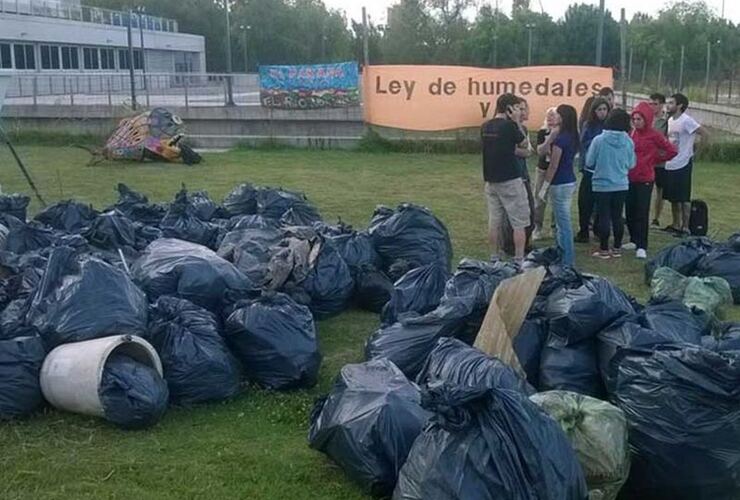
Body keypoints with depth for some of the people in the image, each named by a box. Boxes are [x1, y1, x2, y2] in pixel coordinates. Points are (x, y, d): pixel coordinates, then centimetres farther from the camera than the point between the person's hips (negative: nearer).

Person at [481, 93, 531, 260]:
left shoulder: (485, 127, 7)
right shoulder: (509, 125, -14)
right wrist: (517, 121, 0)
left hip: (491, 180, 7)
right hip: (510, 180, -7)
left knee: (494, 221, 11)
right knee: (519, 223, 1)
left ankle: (494, 258, 16)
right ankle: (519, 259, 2)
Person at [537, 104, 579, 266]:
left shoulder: (560, 139, -18)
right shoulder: (573, 137, 8)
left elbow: (553, 166, -18)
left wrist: (544, 188, -13)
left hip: (560, 184, -9)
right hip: (570, 182, 9)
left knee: (563, 223, -4)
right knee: (563, 221, 19)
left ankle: (567, 260, 1)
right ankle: (566, 255, 29)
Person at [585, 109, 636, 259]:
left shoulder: (599, 140, -15)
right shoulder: (628, 142, -6)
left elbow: (589, 163, -8)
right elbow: (631, 164, 3)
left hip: (602, 185, -3)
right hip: (621, 185, 3)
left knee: (603, 217, 4)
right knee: (617, 217, 12)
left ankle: (604, 249, 9)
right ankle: (617, 248, 19)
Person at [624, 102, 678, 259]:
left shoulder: (654, 135, -7)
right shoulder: (631, 133, 6)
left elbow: (672, 151, -6)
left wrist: (654, 159, 1)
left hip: (645, 179, -5)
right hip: (629, 178, 5)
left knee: (642, 213, -5)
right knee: (630, 211, 11)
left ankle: (642, 246, -3)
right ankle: (634, 240, 25)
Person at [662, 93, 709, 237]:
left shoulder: (686, 121, -15)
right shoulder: (670, 120, 11)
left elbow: (705, 134, -18)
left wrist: (696, 149, -13)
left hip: (682, 165, -9)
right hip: (670, 165, 9)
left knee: (684, 199, -1)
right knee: (673, 198, 15)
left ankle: (685, 228, 6)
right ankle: (676, 225, 26)